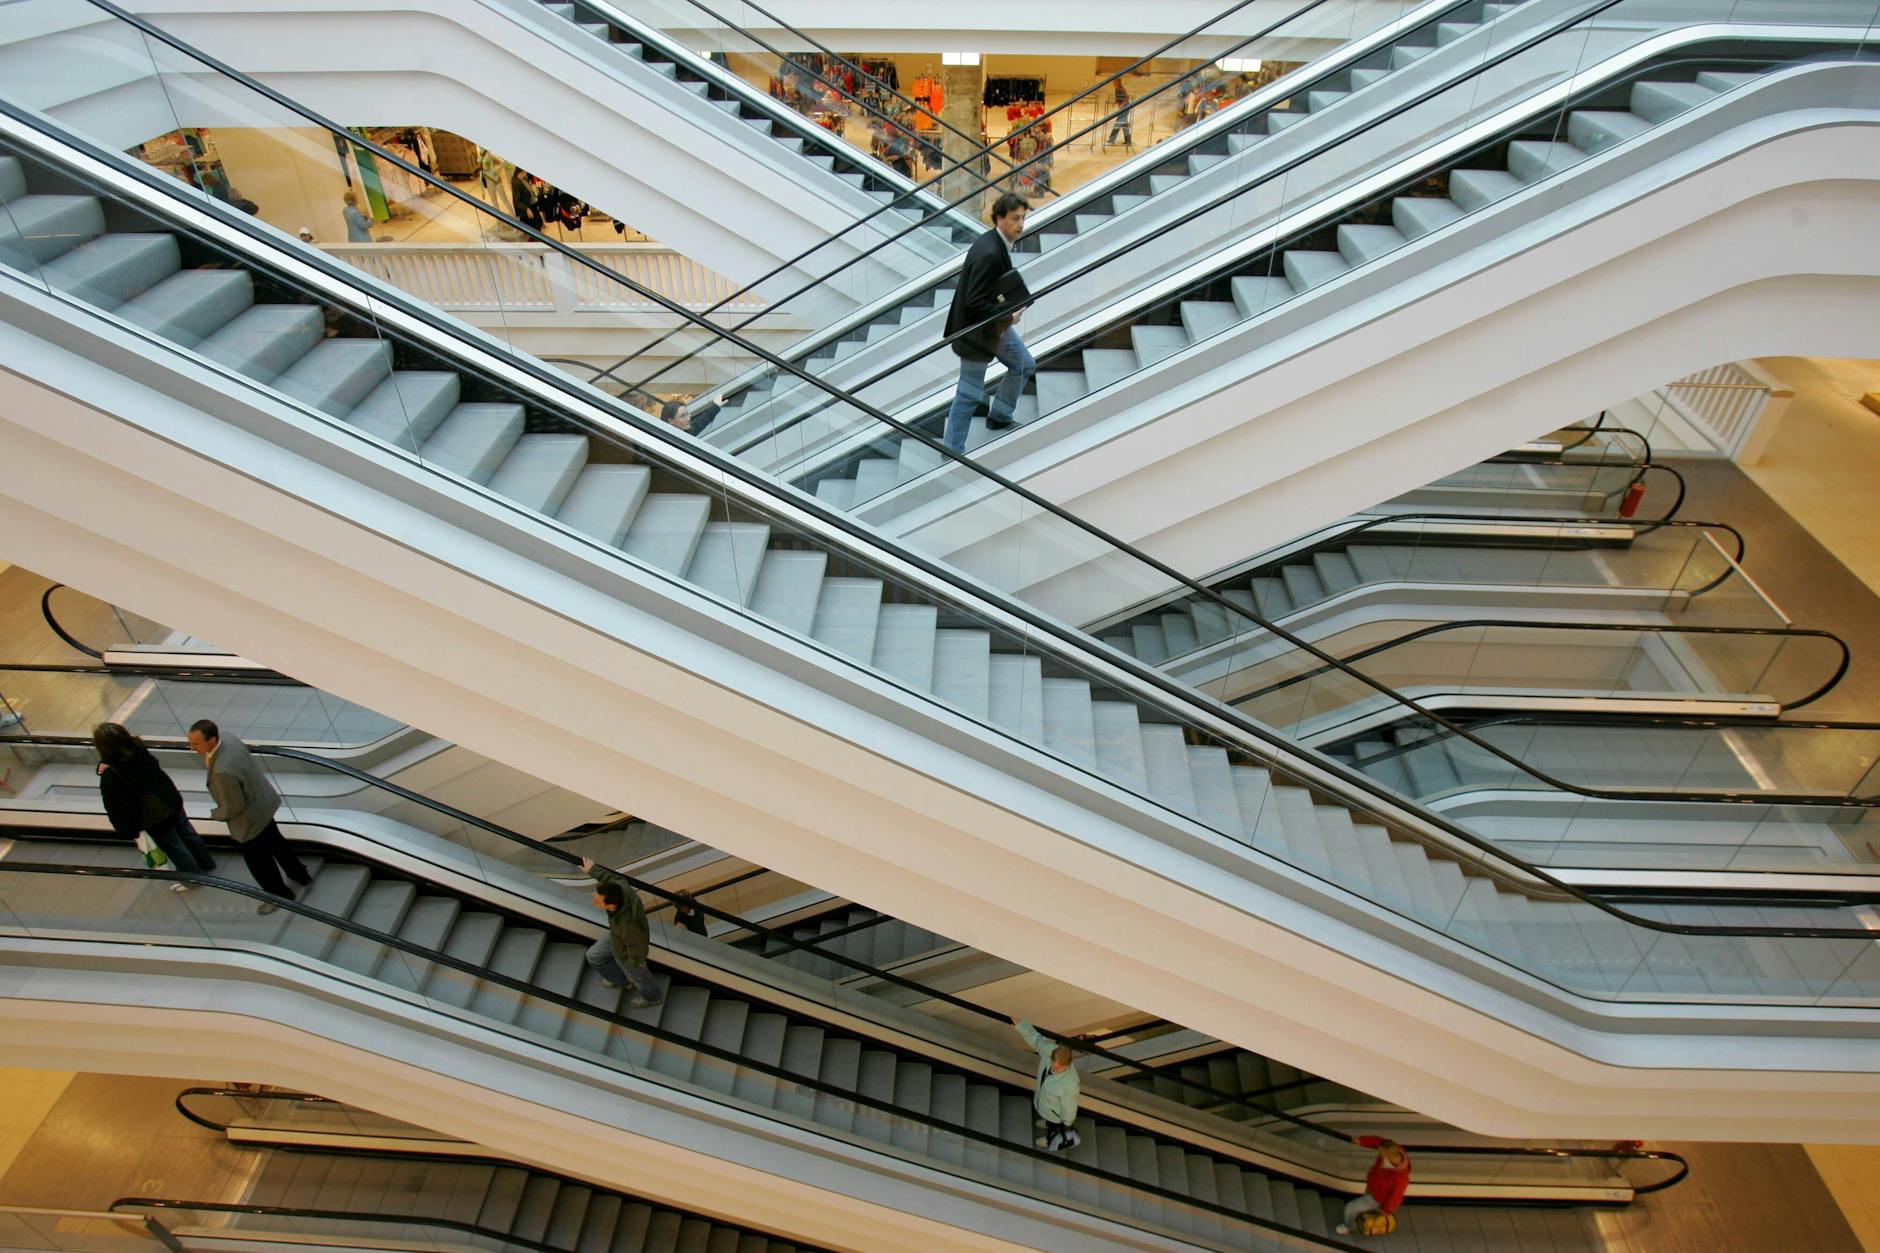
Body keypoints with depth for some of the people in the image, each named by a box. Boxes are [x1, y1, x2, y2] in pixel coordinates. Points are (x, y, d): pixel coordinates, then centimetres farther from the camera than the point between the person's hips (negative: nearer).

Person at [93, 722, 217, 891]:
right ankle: (206, 864, 47)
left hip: (154, 818, -6)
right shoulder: (139, 750, -17)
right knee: (187, 833, 26)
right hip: (172, 801, 6)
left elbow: (118, 809, -19)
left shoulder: (110, 777, -30)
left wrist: (130, 831, -7)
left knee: (174, 847, 16)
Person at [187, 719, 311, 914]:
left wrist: (216, 815, -9)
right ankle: (300, 875, 52)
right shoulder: (226, 738, -17)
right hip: (262, 804, 9)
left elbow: (233, 807, -26)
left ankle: (280, 895, 40)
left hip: (251, 819, -9)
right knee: (274, 842, 31)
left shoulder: (222, 772, -42)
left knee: (258, 860, 17)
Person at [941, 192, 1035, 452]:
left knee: (1025, 365, 23)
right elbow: (974, 303, -31)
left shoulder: (998, 243, 1)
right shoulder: (989, 254, -30)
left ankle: (1000, 417, 40)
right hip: (977, 332, -10)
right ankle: (953, 451, 14)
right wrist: (1008, 316, -20)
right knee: (969, 395, 0)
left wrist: (1008, 311, 1)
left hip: (995, 323, 10)